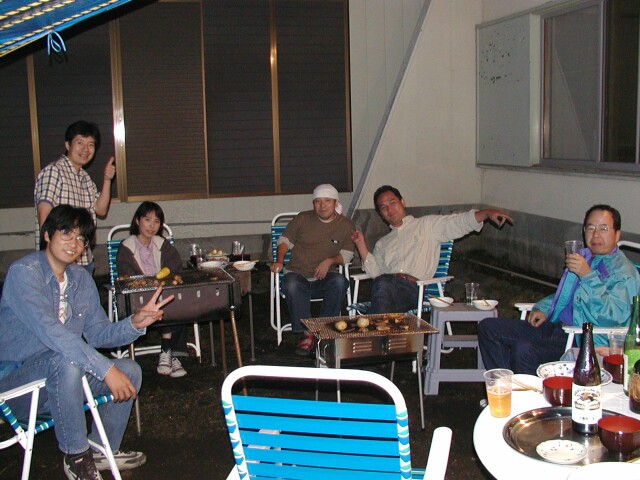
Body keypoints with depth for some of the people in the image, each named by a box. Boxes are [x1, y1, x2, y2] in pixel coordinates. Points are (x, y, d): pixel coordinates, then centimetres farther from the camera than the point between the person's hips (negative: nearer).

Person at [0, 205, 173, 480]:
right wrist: (106, 369, -35)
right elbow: (49, 331, -31)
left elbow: (97, 333, 8)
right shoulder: (23, 272, -19)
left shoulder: (81, 279, 6)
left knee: (130, 370, -2)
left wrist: (135, 324, -12)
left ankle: (102, 451, 16)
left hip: (59, 380, 8)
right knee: (66, 360, -36)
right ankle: (76, 457, -17)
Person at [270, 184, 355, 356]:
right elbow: (284, 240, 10)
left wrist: (330, 261, -13)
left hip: (324, 277, 1)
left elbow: (347, 254, 7)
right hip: (298, 274, 0)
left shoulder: (346, 225, 7)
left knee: (340, 282, -34)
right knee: (291, 286, -36)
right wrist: (279, 261, -8)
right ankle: (306, 334, -27)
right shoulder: (302, 219, 6)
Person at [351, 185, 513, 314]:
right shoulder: (382, 243, 33)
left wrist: (488, 212, -6)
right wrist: (361, 244, 10)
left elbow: (461, 222, 10)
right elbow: (374, 271, 18)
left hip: (413, 288, -3)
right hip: (386, 284, 3)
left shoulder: (427, 225, 22)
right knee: (382, 283, -36)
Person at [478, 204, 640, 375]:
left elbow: (616, 317, -24)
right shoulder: (582, 257, 18)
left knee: (524, 351, -34)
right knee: (488, 327, -2)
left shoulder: (624, 272, -8)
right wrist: (543, 308, 13)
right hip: (557, 326, 9)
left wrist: (588, 276, -25)